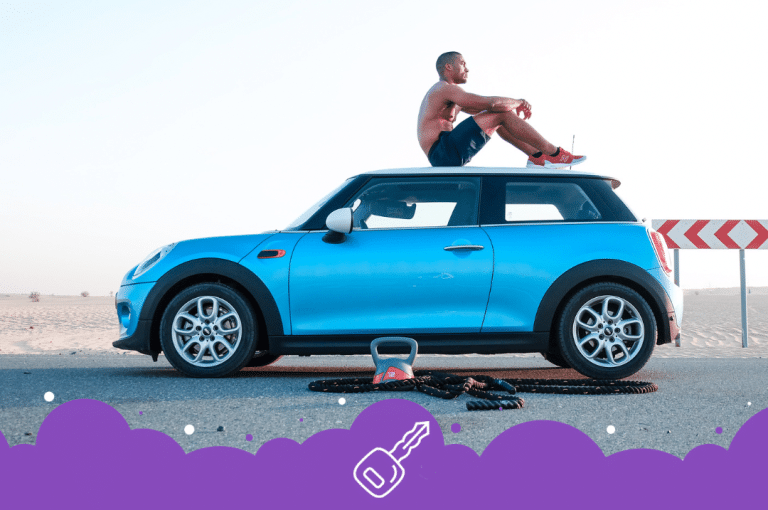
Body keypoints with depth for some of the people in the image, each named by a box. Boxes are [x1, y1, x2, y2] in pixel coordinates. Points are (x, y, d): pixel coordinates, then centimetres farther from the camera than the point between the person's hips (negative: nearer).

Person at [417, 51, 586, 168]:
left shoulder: (440, 94, 27)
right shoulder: (445, 89, -8)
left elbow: (483, 111, 29)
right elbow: (492, 103, -18)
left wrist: (515, 109, 14)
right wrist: (519, 102, 1)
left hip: (443, 158, 11)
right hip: (445, 153, -11)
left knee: (497, 116, 16)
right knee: (501, 114, -13)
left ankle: (536, 155, 9)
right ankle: (553, 154, -9)